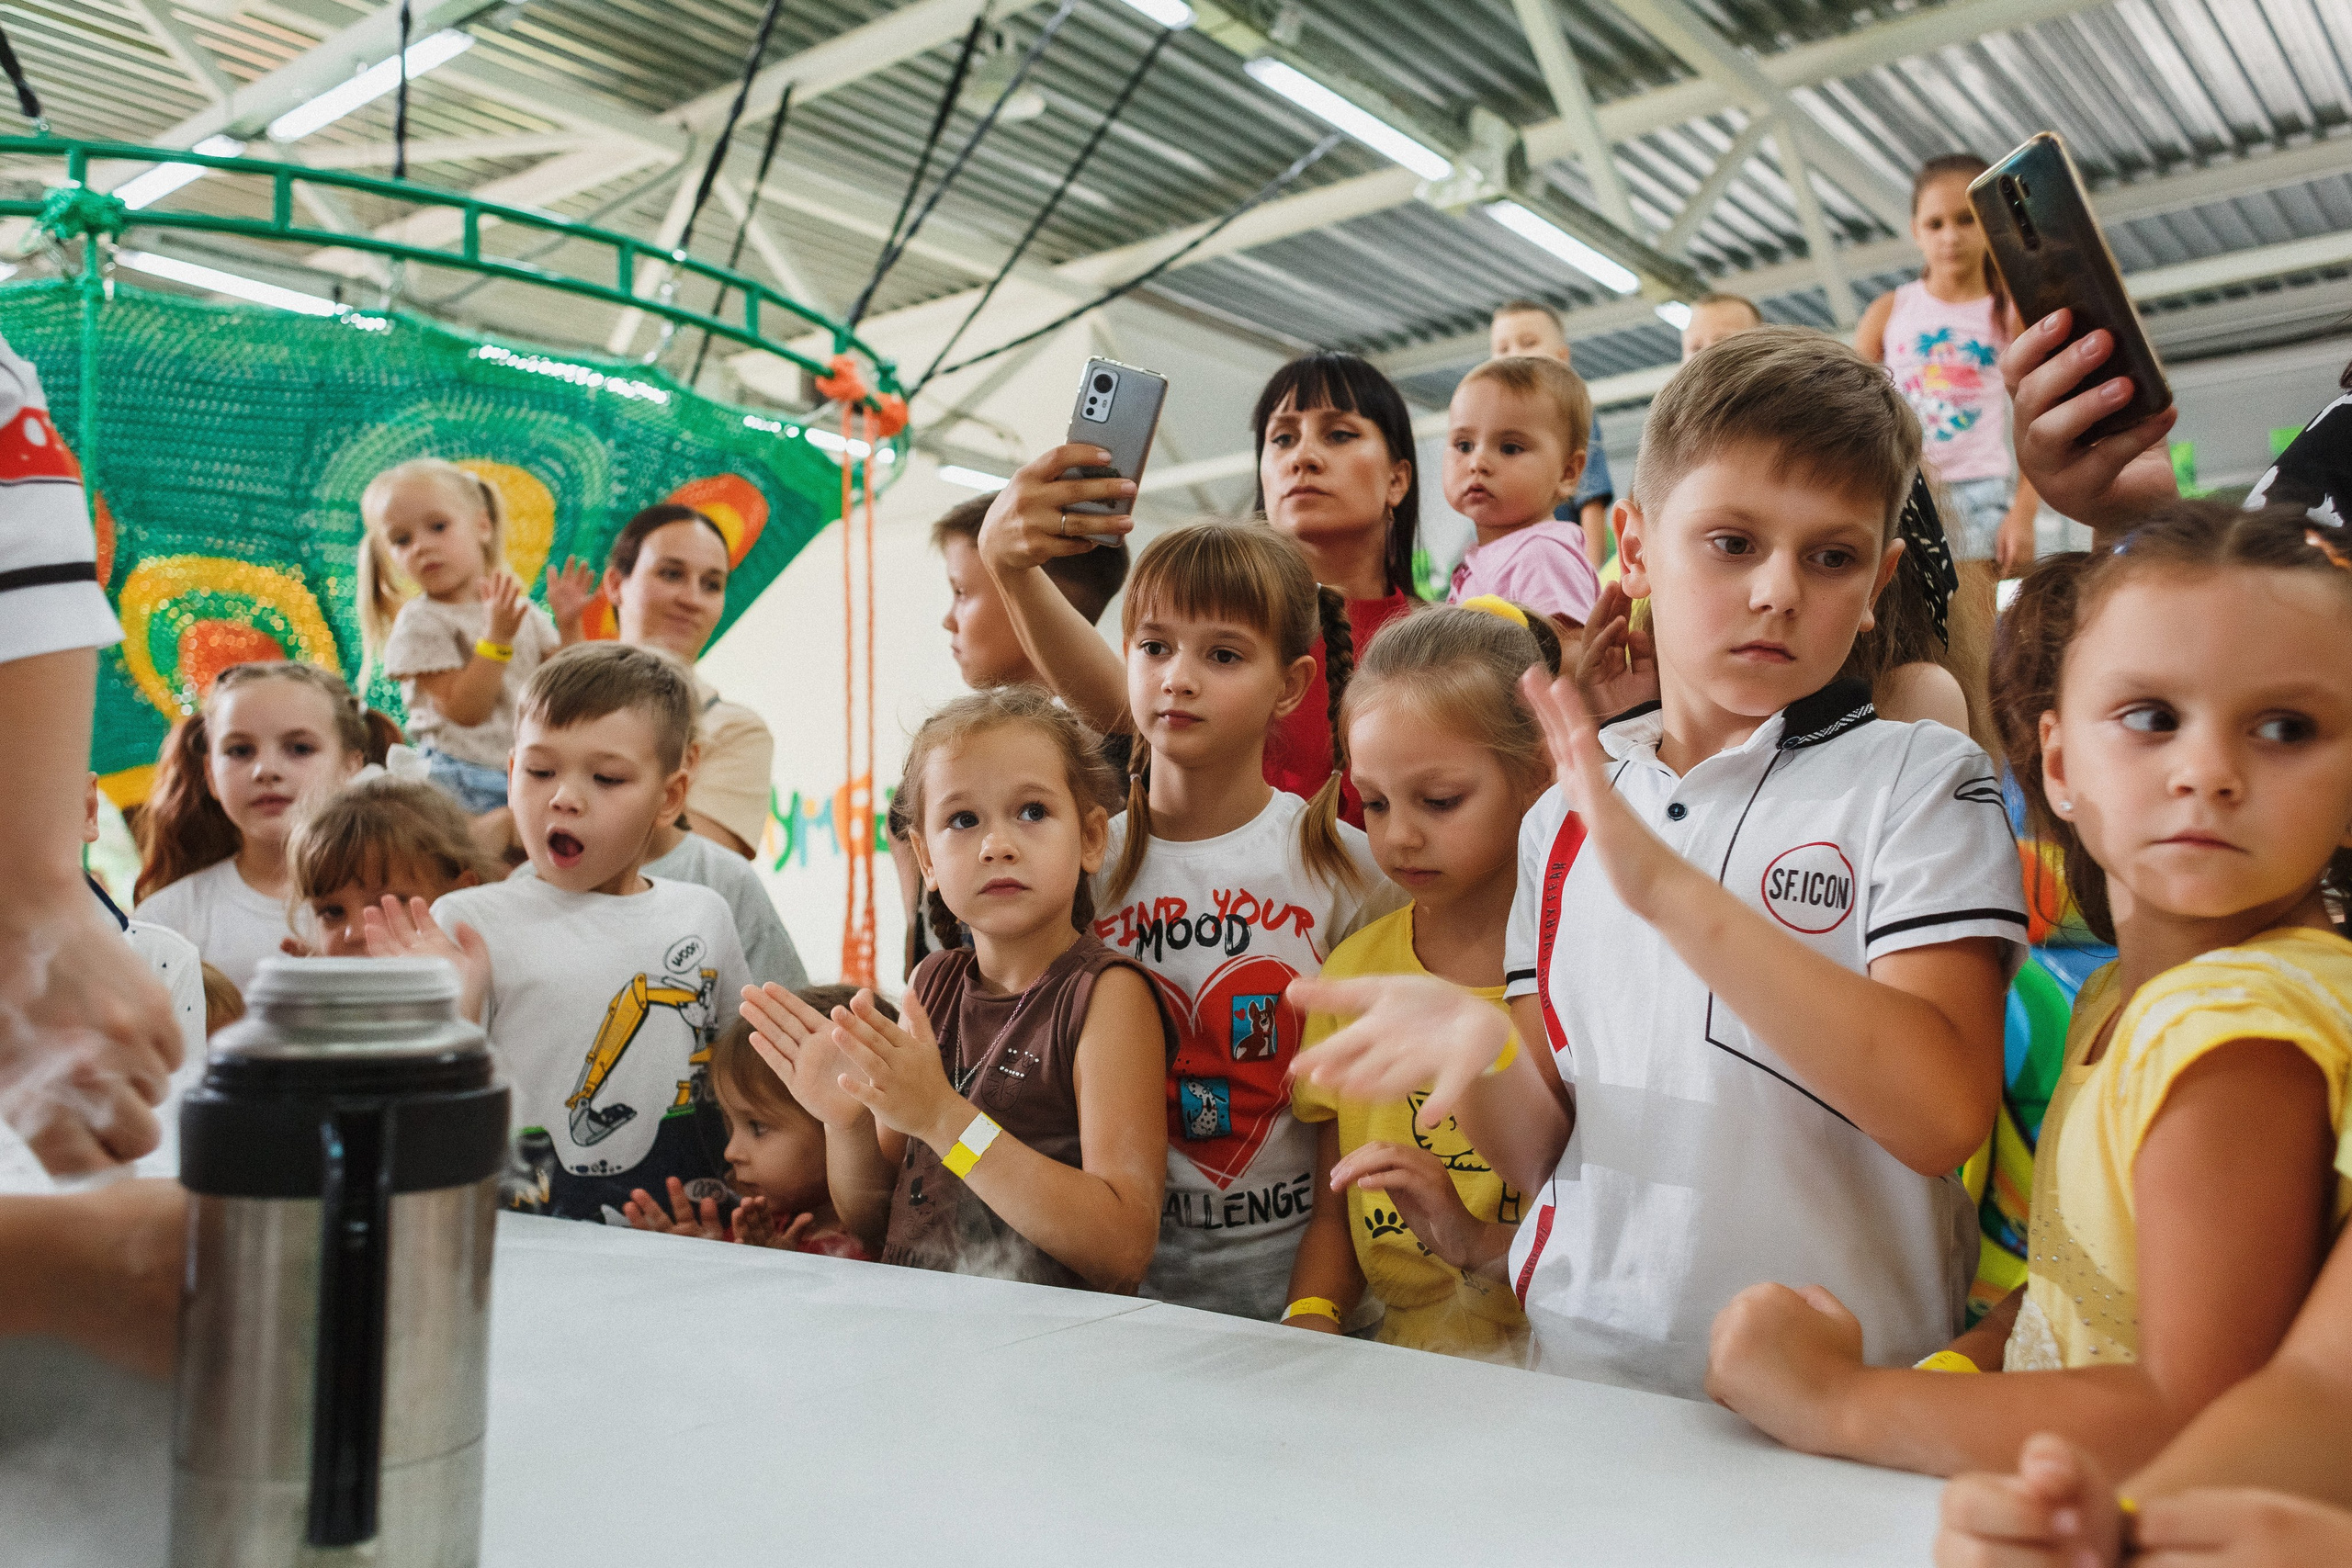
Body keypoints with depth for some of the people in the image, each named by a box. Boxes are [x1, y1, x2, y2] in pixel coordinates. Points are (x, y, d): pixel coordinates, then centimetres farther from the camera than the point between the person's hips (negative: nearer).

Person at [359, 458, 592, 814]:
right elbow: (463, 711, -12)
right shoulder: (420, 621, -3)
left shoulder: (521, 609, 13)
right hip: (462, 780, -5)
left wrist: (568, 626, 0)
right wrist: (497, 635, -17)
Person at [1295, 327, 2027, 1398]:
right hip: (1575, 1374, 3)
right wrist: (1477, 1053, -12)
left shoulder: (1918, 778, 0)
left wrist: (1674, 890, -22)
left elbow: (1943, 1114, -15)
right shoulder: (1564, 815, 10)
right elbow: (1544, 1155, 10)